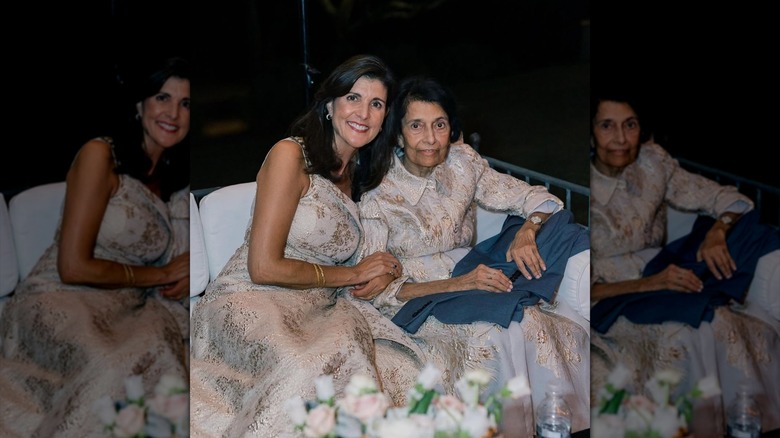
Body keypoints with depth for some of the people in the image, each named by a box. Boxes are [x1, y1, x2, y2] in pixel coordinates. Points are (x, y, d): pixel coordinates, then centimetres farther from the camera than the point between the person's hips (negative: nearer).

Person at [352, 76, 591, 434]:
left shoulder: (462, 161, 1)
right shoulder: (378, 194, -12)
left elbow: (534, 197, 6)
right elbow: (375, 290, -14)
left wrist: (527, 231, -18)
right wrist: (456, 284, -24)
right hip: (414, 298, -4)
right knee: (497, 332, -32)